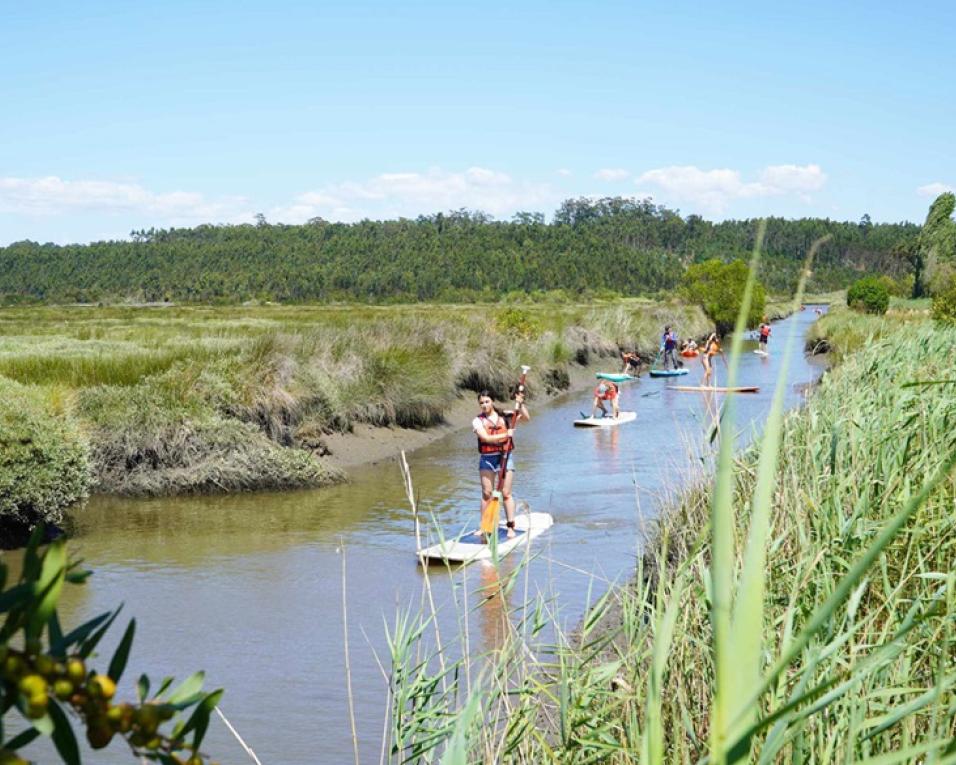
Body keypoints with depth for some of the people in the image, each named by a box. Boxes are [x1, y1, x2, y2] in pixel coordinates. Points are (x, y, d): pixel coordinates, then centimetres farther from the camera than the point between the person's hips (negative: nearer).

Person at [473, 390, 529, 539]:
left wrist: (520, 404, -12)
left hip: (505, 456, 0)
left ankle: (510, 526, 2)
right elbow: (486, 438, -13)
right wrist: (506, 434, -18)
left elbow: (526, 417, 2)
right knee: (487, 493, 3)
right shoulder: (478, 420, 0)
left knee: (506, 493, -1)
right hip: (487, 458, 0)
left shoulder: (505, 416, 5)